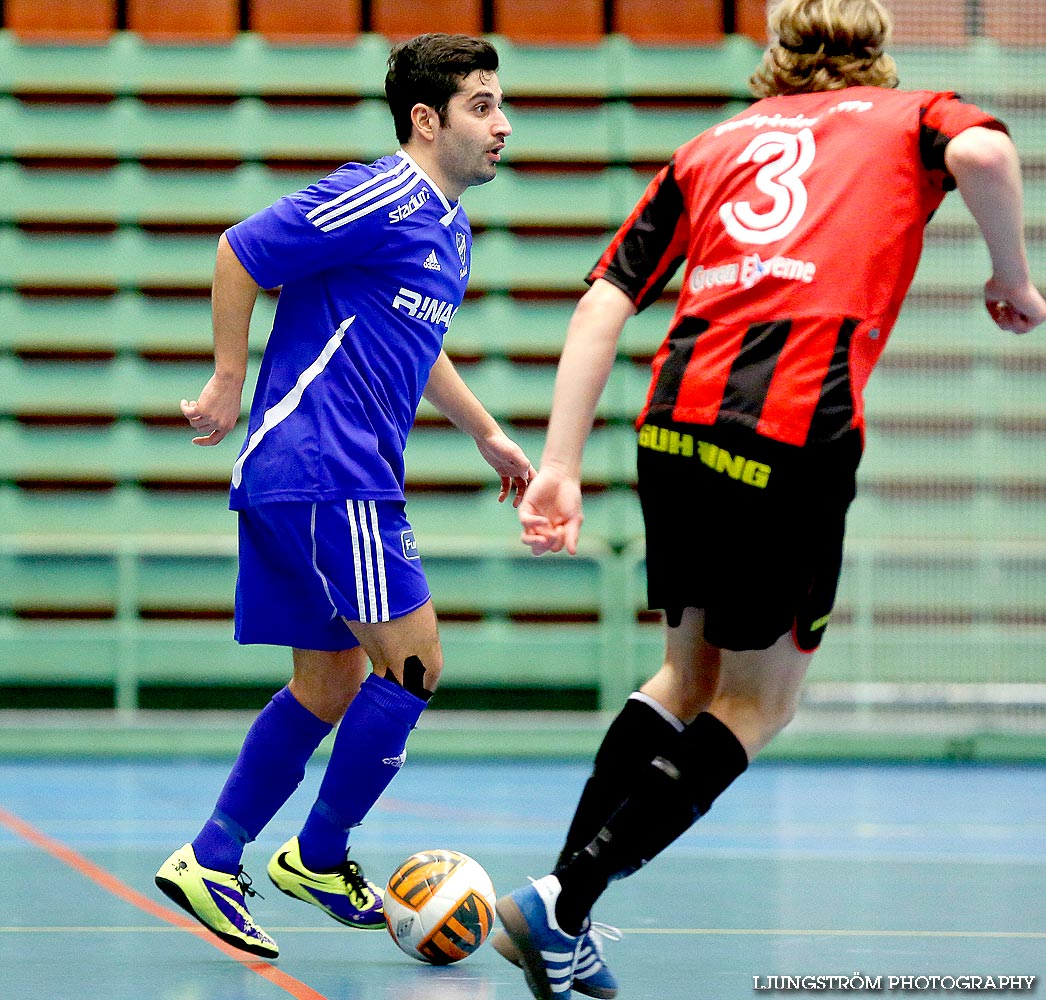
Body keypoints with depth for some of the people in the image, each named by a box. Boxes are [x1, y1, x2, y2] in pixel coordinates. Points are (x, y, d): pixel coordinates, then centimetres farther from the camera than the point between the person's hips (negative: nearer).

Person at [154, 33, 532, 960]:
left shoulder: (449, 227, 17)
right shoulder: (384, 199, -14)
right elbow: (239, 252, -13)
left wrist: (487, 433, 31)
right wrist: (229, 380, -10)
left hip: (346, 480, 10)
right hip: (325, 474, -10)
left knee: (328, 687, 11)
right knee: (412, 663, -7)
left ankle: (209, 863, 15)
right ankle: (319, 858, 4)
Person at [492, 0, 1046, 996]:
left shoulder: (713, 145, 25)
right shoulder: (912, 116, 18)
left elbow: (603, 306, 14)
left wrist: (557, 466, 11)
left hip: (674, 419, 5)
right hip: (796, 435, -5)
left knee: (690, 673, 24)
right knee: (756, 702, 9)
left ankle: (559, 900, 17)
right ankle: (565, 910, -2)